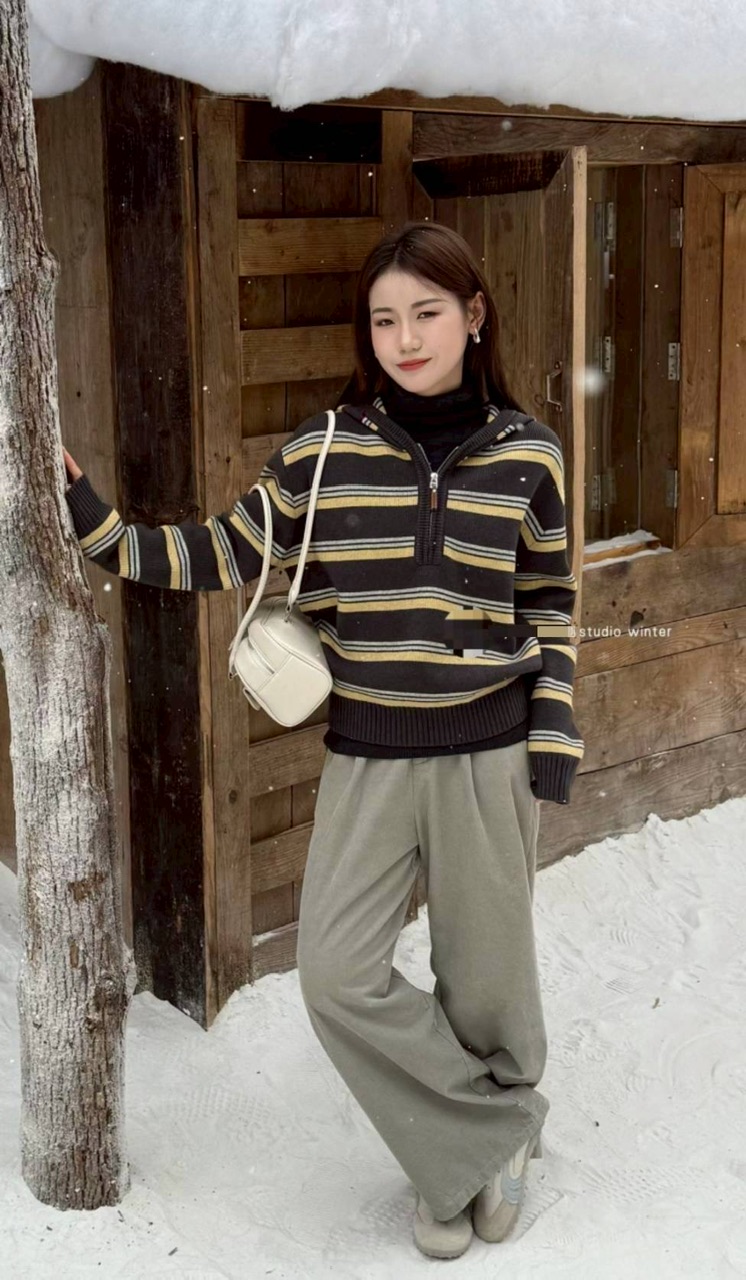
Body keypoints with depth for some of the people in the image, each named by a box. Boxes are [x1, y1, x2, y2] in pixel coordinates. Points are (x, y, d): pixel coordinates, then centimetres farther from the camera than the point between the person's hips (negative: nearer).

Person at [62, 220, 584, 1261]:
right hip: (366, 756, 1)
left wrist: (556, 726, 2)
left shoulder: (525, 451, -2)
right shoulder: (326, 447, -4)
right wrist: (99, 526, -6)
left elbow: (550, 598, 7)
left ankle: (473, 1154, 38)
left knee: (485, 974, 10)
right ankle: (496, 1137, 16)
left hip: (488, 754, 0)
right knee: (338, 976, -5)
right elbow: (230, 553, 3)